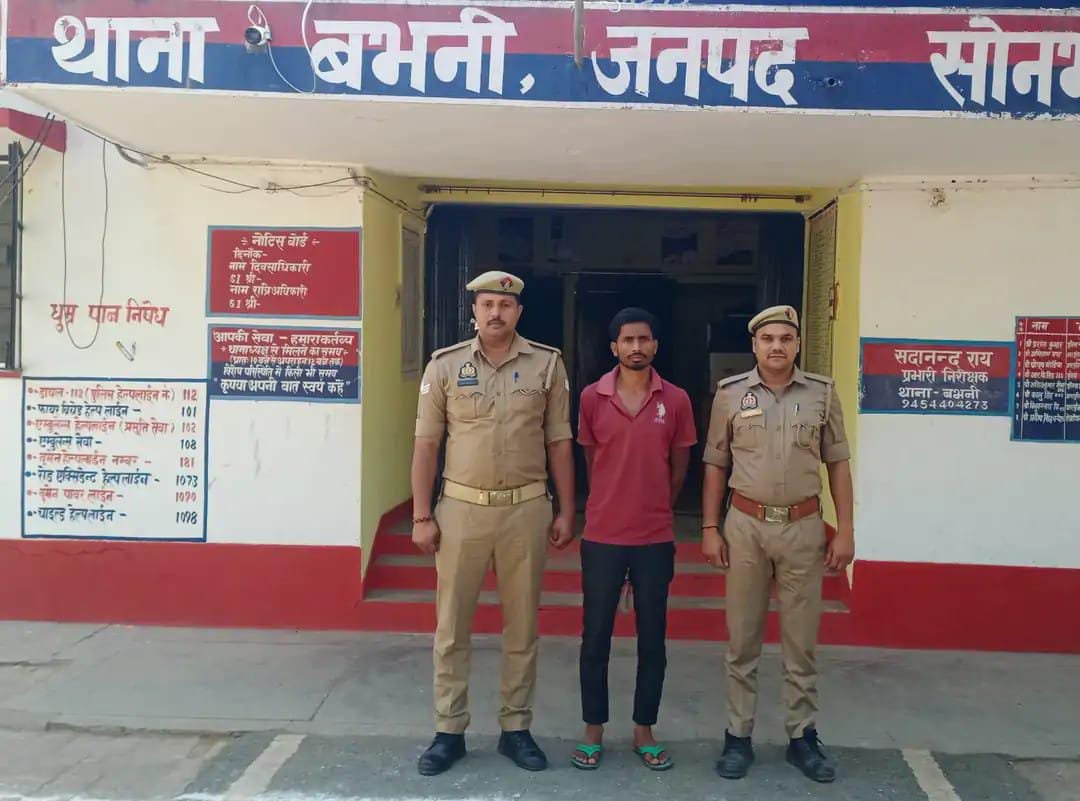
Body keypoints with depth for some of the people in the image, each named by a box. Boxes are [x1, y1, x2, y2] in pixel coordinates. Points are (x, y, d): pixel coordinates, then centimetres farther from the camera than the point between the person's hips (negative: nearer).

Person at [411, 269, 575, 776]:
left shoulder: (547, 364, 1)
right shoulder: (445, 365, 0)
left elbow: (559, 443, 5)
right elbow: (426, 444, 1)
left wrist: (566, 511, 2)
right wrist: (422, 517, -2)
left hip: (527, 509, 1)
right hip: (461, 508, 0)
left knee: (522, 625, 11)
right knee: (452, 625, 8)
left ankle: (516, 729, 26)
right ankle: (449, 731, 23)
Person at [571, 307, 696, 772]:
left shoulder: (676, 401, -1)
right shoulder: (592, 398, -2)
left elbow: (678, 469, 9)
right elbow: (590, 462, 9)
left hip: (656, 539, 1)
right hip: (602, 536, 0)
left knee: (653, 638, 10)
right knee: (595, 636, 7)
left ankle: (644, 730, 26)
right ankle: (593, 729, 24)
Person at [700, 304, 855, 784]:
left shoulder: (822, 392, 1)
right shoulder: (730, 393, 0)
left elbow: (837, 463, 5)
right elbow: (715, 465, 4)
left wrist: (845, 530, 0)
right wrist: (709, 529, -1)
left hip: (803, 527, 0)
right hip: (745, 525, 0)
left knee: (801, 639, 10)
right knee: (741, 637, 8)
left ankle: (802, 736, 24)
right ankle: (738, 735, 20)